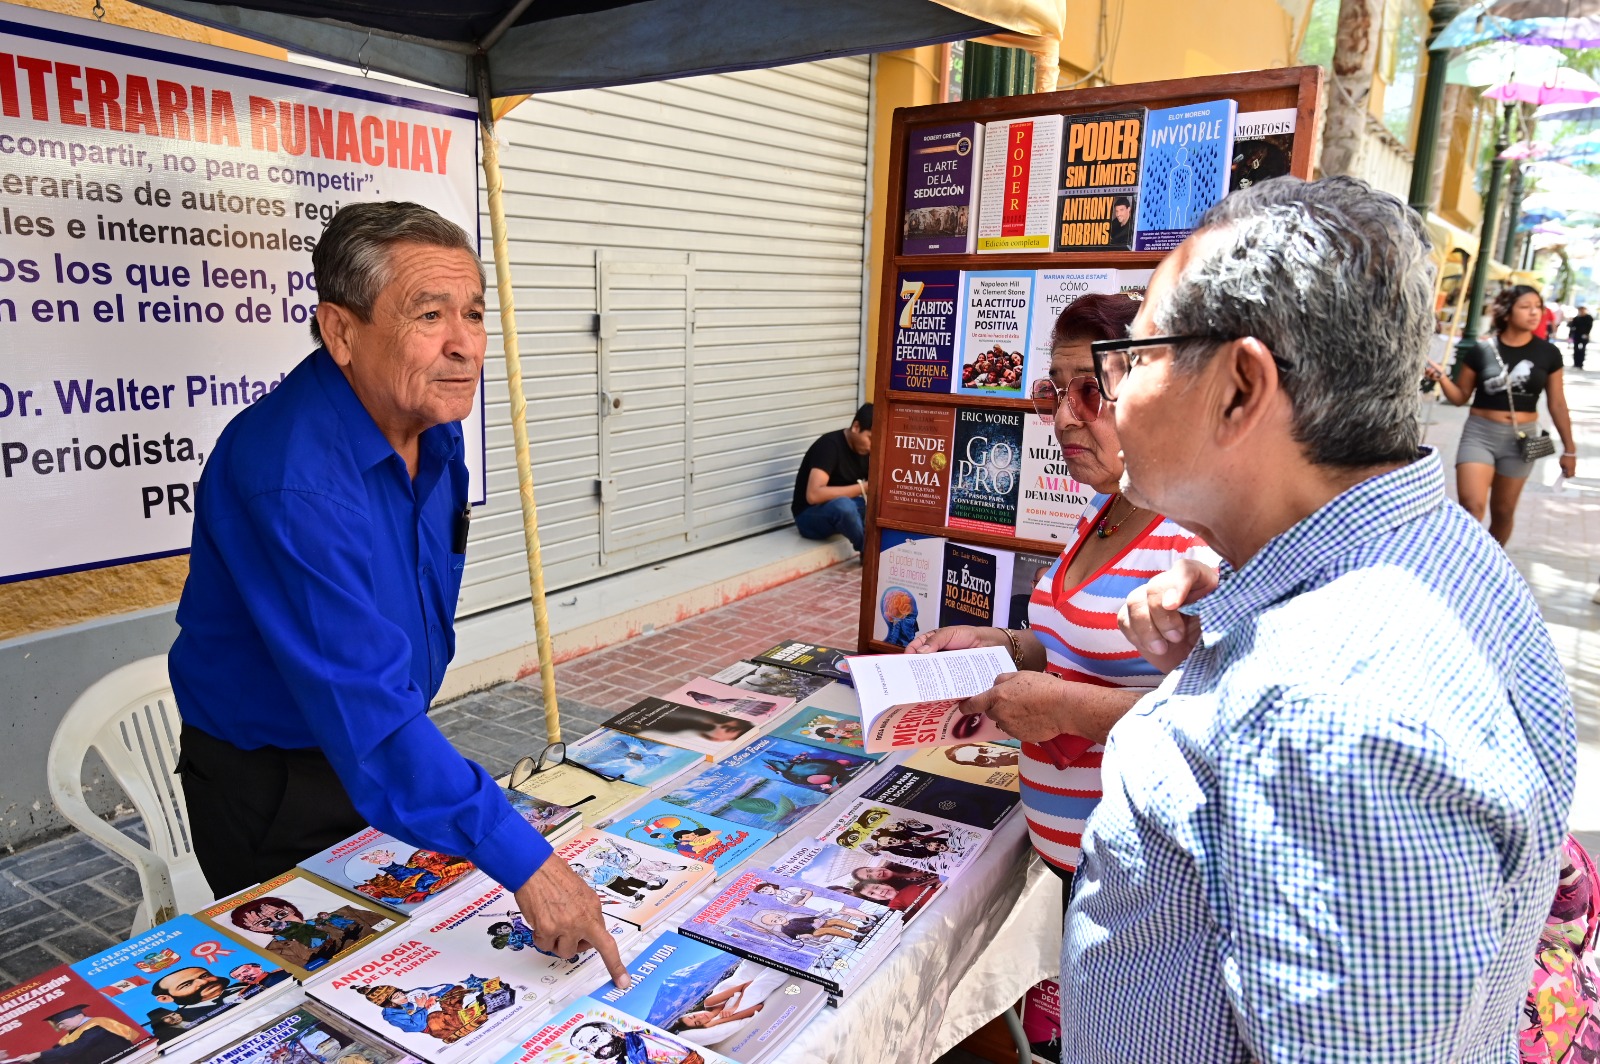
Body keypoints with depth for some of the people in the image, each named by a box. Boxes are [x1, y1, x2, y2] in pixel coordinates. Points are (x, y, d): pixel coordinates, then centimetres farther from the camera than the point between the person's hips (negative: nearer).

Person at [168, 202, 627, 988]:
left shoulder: (432, 422, -7)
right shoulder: (291, 477, -34)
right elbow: (365, 705, -38)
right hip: (270, 786, -7)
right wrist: (523, 861, -38)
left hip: (387, 751, 7)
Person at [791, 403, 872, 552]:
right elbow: (813, 495, -34)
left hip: (840, 508, 7)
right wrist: (862, 488, -33)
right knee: (843, 505, -39)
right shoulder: (830, 445, -23)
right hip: (810, 515, -7)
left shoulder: (865, 448, 0)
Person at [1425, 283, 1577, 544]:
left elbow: (1557, 404, 7)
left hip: (1521, 438, 2)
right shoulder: (1482, 350, -5)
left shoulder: (1548, 354, 0)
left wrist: (1569, 448, 9)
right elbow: (1461, 396, 3)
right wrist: (1442, 378, -16)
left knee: (1503, 511, 12)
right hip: (1479, 434, -2)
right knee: (1471, 507, -16)